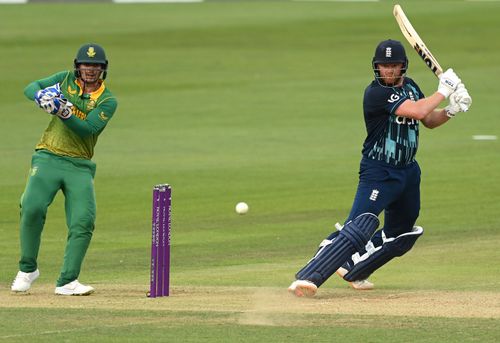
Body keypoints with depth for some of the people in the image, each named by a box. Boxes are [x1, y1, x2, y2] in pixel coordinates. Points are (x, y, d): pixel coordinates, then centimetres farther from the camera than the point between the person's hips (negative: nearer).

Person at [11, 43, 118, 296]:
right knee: (32, 207, -21)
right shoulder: (66, 80, 9)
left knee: (84, 221, -14)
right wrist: (41, 96, -20)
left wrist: (64, 112, -29)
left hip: (80, 166, 0)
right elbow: (30, 88, 3)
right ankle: (27, 269, -3)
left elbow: (87, 128, -13)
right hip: (48, 159, 0)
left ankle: (67, 282, -8)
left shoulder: (108, 101, 1)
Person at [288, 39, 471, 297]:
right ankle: (308, 277, -30)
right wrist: (444, 91, -17)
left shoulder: (409, 86, 7)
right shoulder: (376, 93, -20)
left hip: (408, 170, 9)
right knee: (360, 227, -24)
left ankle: (352, 269, 33)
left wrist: (451, 110, -5)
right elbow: (418, 111, -29)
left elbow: (430, 121, 14)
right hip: (379, 172, -8)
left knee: (400, 236, 18)